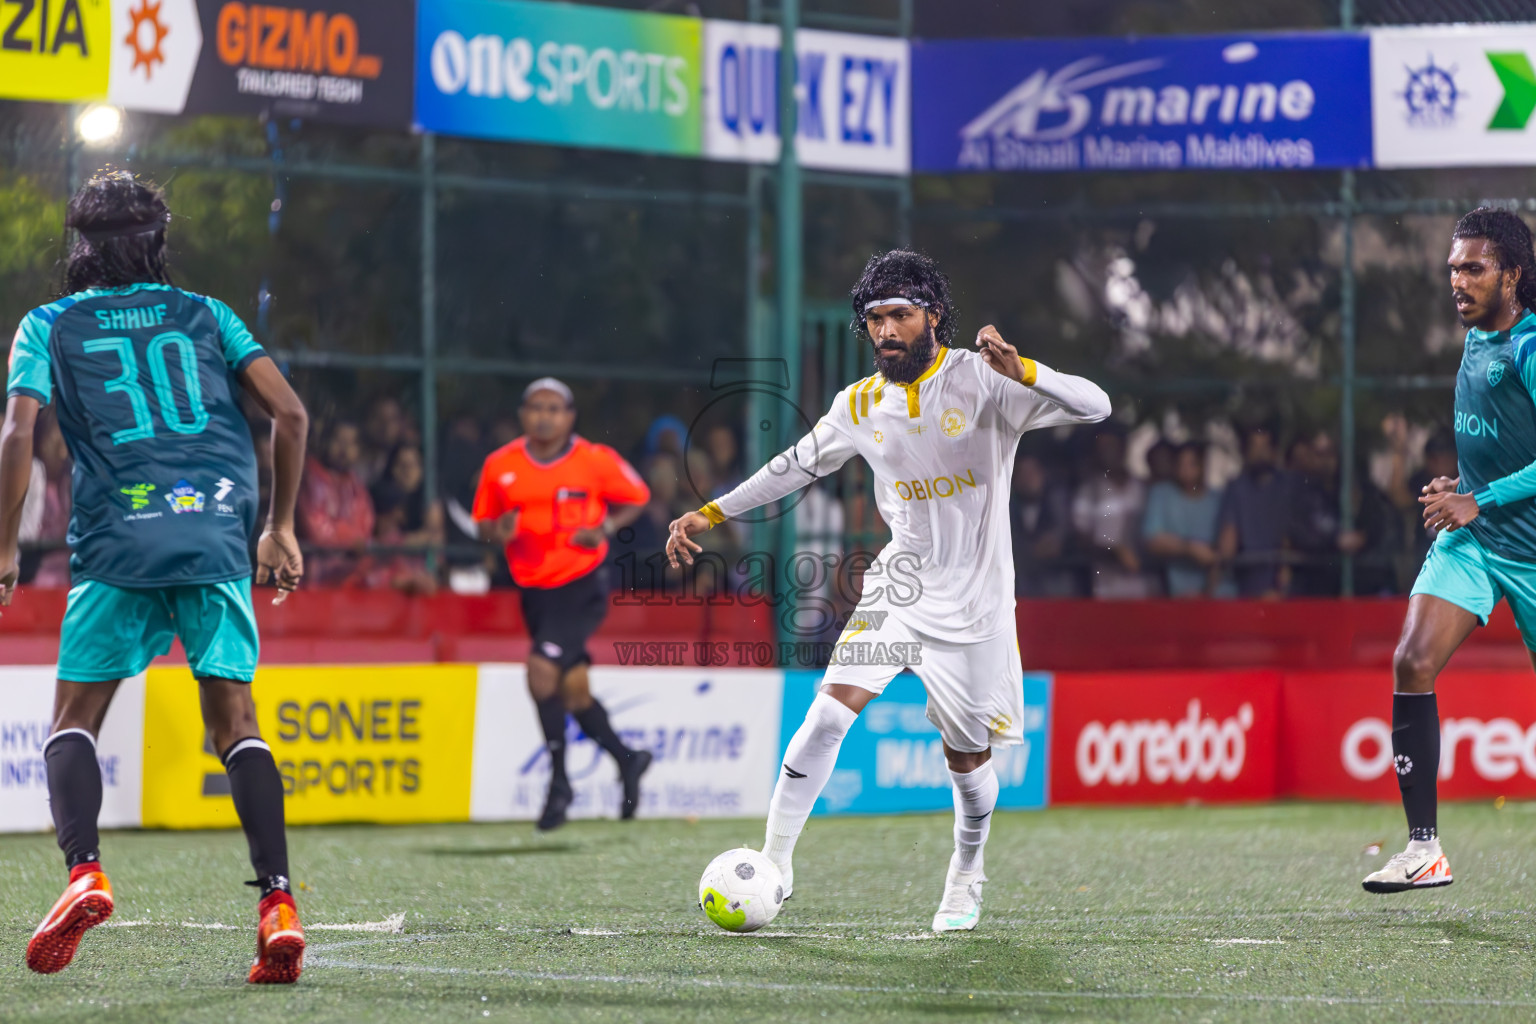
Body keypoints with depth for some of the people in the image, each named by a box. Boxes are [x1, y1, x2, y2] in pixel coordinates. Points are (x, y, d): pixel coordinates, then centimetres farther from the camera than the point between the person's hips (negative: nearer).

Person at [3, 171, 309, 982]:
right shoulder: (205, 316, 15)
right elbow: (288, 413, 7)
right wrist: (281, 527, 15)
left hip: (117, 548, -2)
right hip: (218, 542, 2)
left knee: (74, 719, 9)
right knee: (235, 724, 6)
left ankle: (83, 872, -15)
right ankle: (277, 902, -9)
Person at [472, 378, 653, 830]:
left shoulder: (595, 461, -8)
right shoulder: (500, 465, 1)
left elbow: (636, 498, 6)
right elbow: (484, 523, 11)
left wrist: (605, 529, -11)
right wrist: (498, 532, -12)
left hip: (582, 585, -5)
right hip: (534, 589, 5)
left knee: (541, 671, -20)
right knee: (572, 689, 10)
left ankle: (559, 783, -7)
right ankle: (627, 760, 34)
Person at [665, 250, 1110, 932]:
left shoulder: (981, 381, -11)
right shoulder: (861, 404, 2)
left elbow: (1094, 406, -19)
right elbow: (796, 465, 17)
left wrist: (1020, 372, -35)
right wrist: (710, 516, 16)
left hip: (973, 603, -3)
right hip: (897, 586, 3)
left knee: (968, 758, 6)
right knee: (830, 711, -16)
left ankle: (966, 877, 33)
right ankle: (775, 862, -10)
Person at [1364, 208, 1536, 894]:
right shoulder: (1476, 338, 10)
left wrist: (1479, 501, -19)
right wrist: (1459, 487, 11)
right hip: (1470, 537, 6)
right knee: (1413, 664, -15)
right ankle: (1424, 848, -15)